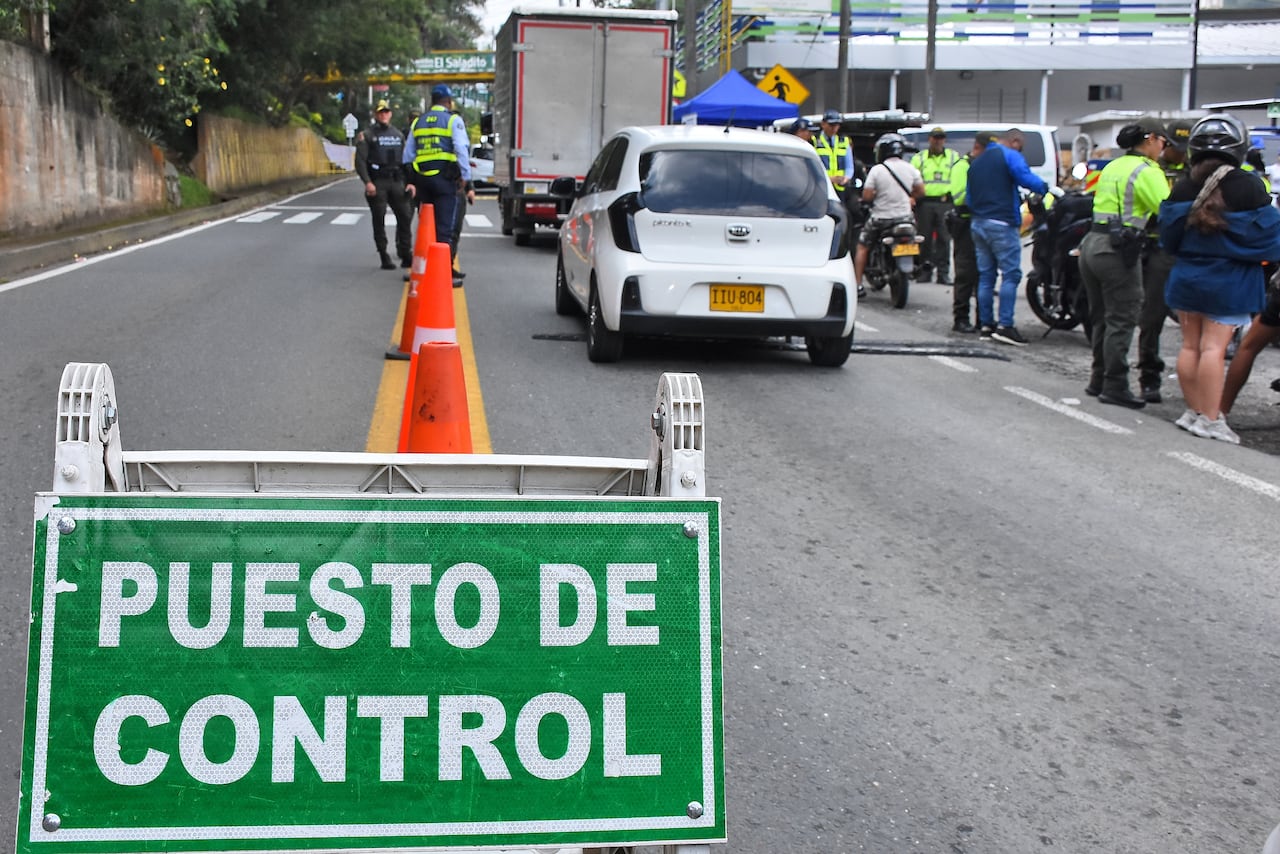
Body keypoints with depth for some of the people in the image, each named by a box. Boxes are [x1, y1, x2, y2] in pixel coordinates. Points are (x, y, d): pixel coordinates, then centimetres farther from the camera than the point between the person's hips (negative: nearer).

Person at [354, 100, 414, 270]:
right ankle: (384, 258, 4)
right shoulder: (366, 135, 2)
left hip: (396, 182, 4)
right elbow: (360, 161, -5)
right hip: (377, 184, -4)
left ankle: (406, 256, 5)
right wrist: (367, 182, -17)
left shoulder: (398, 135, 17)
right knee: (379, 221, -1)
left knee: (405, 216, -2)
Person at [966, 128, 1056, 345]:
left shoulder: (976, 162, 21)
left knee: (985, 275, 10)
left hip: (977, 223, 8)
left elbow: (969, 192, 23)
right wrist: (1047, 188, -8)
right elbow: (1026, 178, -19)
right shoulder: (1010, 156, -4)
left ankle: (985, 325, 9)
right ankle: (1005, 325, -14)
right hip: (1001, 223, -8)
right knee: (1011, 274, -7)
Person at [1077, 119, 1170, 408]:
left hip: (1092, 243, 8)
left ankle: (1098, 380, 21)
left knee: (1102, 317, 15)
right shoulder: (1147, 172, -8)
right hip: (1117, 250, -8)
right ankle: (1115, 387, -3)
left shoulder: (1113, 167, 17)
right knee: (1122, 320, -4)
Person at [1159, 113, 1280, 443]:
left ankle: (1194, 411, 16)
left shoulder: (1182, 187, 0)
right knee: (1214, 347, -6)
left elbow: (1168, 237, 4)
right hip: (1228, 281, -4)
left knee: (1190, 345, 10)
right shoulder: (1246, 186, -13)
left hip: (1186, 278, 4)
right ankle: (1211, 419, -6)